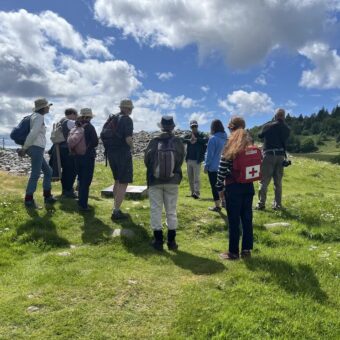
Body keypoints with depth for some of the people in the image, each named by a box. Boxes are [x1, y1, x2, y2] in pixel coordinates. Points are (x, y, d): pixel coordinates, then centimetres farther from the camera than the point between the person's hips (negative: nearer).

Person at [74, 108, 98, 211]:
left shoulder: (77, 127, 5)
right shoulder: (89, 127, -11)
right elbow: (95, 142, -13)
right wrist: (89, 147, 5)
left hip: (78, 156, 6)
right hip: (88, 156, -6)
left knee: (81, 180, 19)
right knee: (86, 181, -1)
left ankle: (81, 201, 30)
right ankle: (83, 205, -1)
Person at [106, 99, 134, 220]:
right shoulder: (127, 119, -12)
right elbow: (128, 139, -21)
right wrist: (132, 147, -2)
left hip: (111, 152, 8)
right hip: (123, 153, -8)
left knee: (117, 181, 20)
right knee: (123, 183, -2)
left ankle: (116, 208, 26)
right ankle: (116, 211, -4)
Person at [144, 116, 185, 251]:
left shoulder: (154, 142, -9)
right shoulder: (178, 142, -8)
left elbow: (146, 160, -3)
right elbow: (180, 160, -4)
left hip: (154, 181, -1)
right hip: (172, 181, 1)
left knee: (156, 210, 7)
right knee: (171, 211, 10)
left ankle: (158, 240, 8)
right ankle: (171, 241, 14)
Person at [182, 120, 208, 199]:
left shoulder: (201, 135, 3)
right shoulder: (188, 136, 12)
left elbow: (206, 140, -18)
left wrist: (196, 139, -18)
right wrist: (189, 140, -19)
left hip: (197, 160, -5)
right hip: (189, 160, 5)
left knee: (196, 177, -10)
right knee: (190, 177, 9)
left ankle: (197, 193, -11)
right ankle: (193, 192, 19)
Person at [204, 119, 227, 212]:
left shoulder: (213, 138, -17)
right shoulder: (225, 138, 3)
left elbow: (209, 154, -15)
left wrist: (206, 166, -6)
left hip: (213, 167, -6)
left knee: (214, 186, 3)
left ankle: (217, 206, 9)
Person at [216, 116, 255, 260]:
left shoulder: (229, 148, -10)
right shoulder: (251, 146, 5)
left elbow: (222, 170, -11)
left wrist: (220, 188, -2)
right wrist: (249, 178, 14)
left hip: (233, 187, -5)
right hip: (248, 186, 5)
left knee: (234, 220, 3)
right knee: (247, 218, 12)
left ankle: (234, 252, 12)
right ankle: (247, 249, 21)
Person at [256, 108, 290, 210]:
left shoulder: (268, 126, -7)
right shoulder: (287, 129, 3)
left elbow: (260, 135, 10)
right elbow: (285, 142, 11)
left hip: (269, 155, -3)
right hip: (280, 155, 4)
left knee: (264, 181, 0)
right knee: (278, 182, 9)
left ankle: (261, 204, -3)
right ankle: (277, 204, 11)